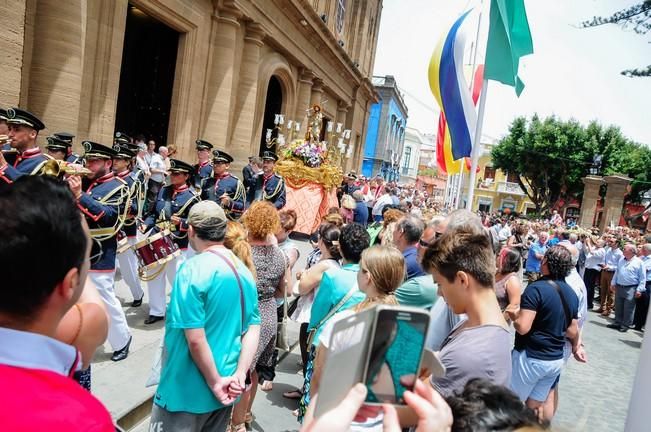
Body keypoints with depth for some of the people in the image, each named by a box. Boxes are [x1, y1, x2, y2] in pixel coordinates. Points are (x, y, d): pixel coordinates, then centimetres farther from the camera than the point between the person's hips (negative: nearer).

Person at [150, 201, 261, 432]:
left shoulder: (193, 269, -20)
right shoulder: (244, 272, 3)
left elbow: (195, 339, -22)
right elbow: (253, 329, 2)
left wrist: (215, 382, -12)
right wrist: (239, 375, -4)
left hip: (187, 392, -6)